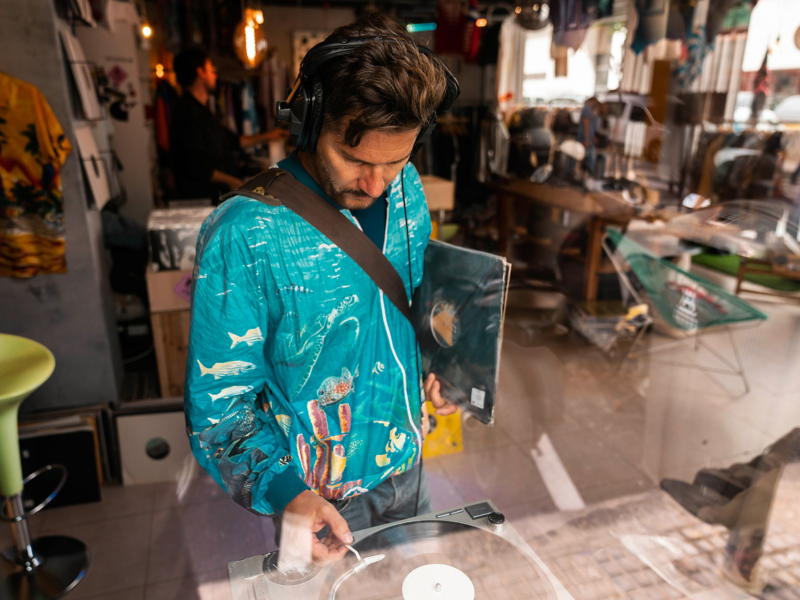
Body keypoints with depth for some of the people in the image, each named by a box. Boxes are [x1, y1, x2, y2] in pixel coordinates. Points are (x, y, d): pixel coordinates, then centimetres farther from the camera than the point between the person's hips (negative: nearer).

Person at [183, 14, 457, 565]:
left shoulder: (406, 188, -9)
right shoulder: (243, 237, -28)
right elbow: (217, 405, -20)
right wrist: (285, 493, -34)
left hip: (407, 461, 6)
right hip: (323, 496, -5)